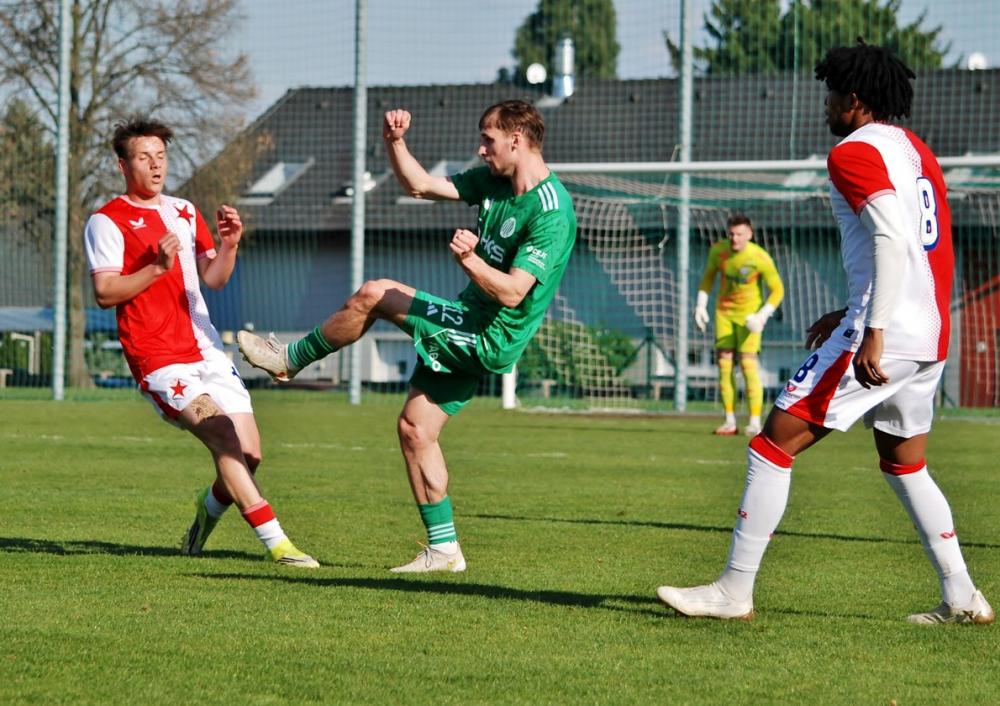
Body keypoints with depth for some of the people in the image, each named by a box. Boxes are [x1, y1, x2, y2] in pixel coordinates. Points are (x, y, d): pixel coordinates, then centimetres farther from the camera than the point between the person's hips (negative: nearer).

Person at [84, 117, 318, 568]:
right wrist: (157, 267, -21)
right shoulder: (107, 222, -2)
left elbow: (214, 279, 16)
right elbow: (104, 293, -10)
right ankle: (277, 544, -25)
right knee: (225, 438, -23)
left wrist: (228, 246, -4)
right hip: (159, 360, -7)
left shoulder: (183, 211, 18)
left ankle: (207, 510, 29)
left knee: (249, 455, -1)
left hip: (206, 352, 7)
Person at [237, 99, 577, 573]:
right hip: (470, 329, 9)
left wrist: (471, 261, -41)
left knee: (374, 295, -13)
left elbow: (512, 292, -27)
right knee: (413, 428, 8)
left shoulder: (552, 212, -20)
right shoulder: (494, 181, 8)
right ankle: (443, 550, 13)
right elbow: (420, 185, 14)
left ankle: (291, 358, 7)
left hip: (490, 339, -9)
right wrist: (394, 143, -2)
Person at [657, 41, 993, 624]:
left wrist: (872, 331, -26)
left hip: (883, 338, -9)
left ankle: (734, 591, -4)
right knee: (905, 465, 23)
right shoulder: (917, 152, 19)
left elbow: (893, 239, -22)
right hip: (931, 337, 9)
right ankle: (962, 597, 18)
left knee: (773, 445, -4)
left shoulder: (856, 152, -8)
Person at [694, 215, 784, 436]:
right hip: (724, 312, 4)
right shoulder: (718, 250, -8)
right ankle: (730, 422, 3)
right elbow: (708, 276, 11)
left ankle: (755, 423, -11)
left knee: (748, 363, -14)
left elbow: (777, 290, -11)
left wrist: (763, 316, -22)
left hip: (749, 314, -4)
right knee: (724, 364, -2)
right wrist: (701, 305, 3)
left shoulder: (760, 258, -20)